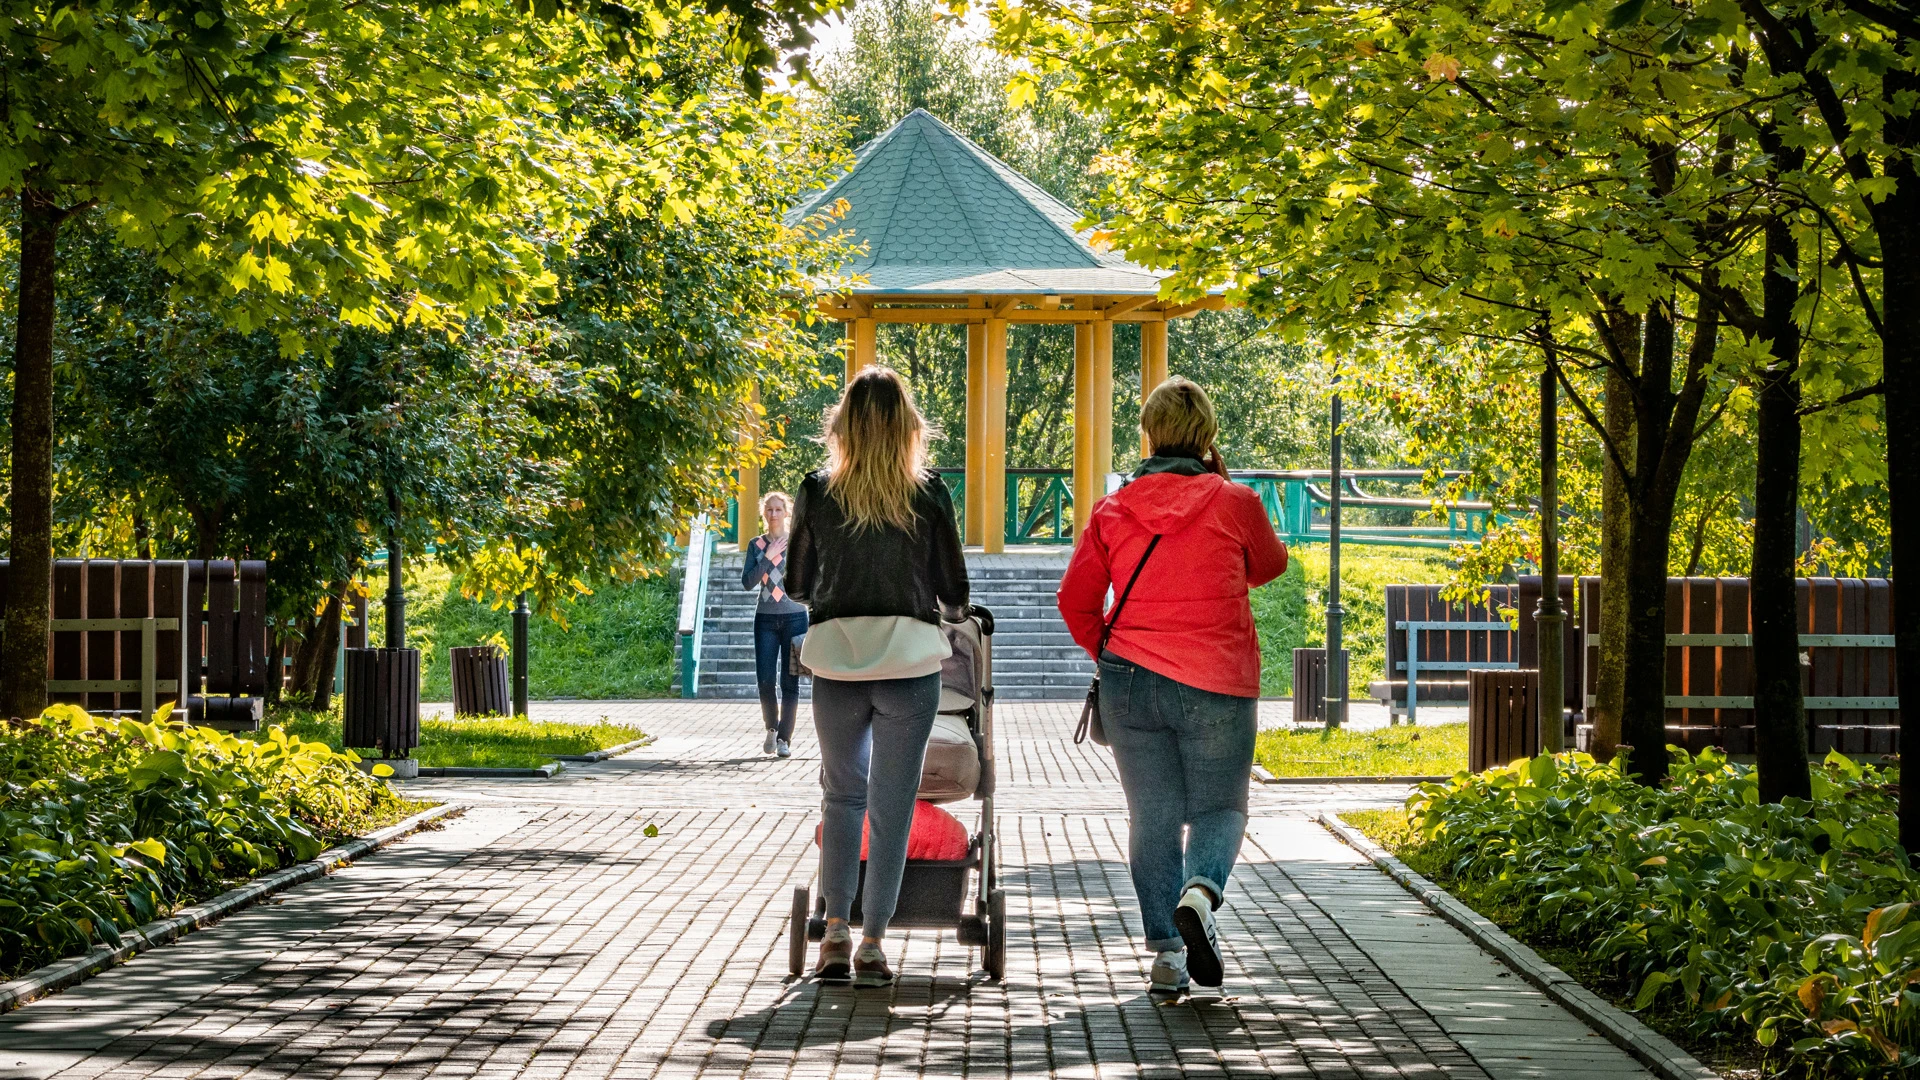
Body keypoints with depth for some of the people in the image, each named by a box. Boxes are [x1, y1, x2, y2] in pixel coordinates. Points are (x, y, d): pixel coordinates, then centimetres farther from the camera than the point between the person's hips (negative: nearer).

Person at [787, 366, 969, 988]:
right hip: (909, 657, -1)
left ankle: (835, 930, 5)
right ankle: (871, 943, 3)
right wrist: (946, 609, 28)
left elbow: (797, 584, 11)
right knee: (892, 803, 5)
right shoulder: (927, 495, -1)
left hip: (836, 656, 1)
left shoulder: (817, 493, 1)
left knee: (842, 794, 16)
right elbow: (955, 593, 6)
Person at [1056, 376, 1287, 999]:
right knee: (1220, 807, 10)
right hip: (1217, 685, -2)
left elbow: (1075, 600, 5)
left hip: (1132, 684, 2)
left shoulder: (1113, 511, 2)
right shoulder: (1233, 504, -4)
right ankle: (1201, 890, -21)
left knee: (1152, 816, 9)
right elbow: (1268, 567, 16)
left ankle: (1166, 953, 3)